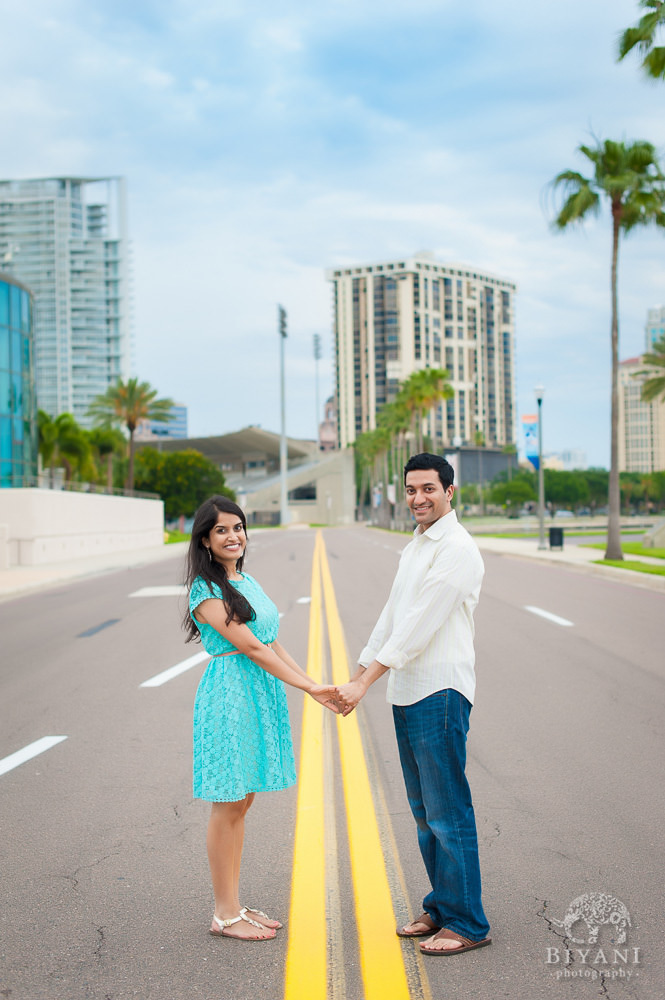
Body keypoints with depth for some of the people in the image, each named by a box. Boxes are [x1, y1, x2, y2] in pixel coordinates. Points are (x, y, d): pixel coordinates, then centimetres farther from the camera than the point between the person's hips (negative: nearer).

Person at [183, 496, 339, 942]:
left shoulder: (247, 582, 14)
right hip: (230, 695, -8)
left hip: (262, 693, 8)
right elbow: (250, 647, -16)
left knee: (242, 800, 12)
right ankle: (225, 914, 9)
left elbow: (274, 643, 13)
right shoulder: (206, 591, -12)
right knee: (228, 804, -1)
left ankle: (235, 905, 21)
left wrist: (316, 684, 3)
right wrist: (309, 687, -17)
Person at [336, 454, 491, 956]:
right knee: (424, 812, 15)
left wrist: (366, 683, -19)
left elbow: (421, 624, -18)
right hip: (407, 693, 9)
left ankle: (467, 923, 5)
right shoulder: (415, 547, 18)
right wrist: (356, 676, 17)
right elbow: (392, 617, 22)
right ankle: (440, 907, 26)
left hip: (440, 692, -9)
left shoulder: (457, 548, -13)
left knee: (448, 812, -5)